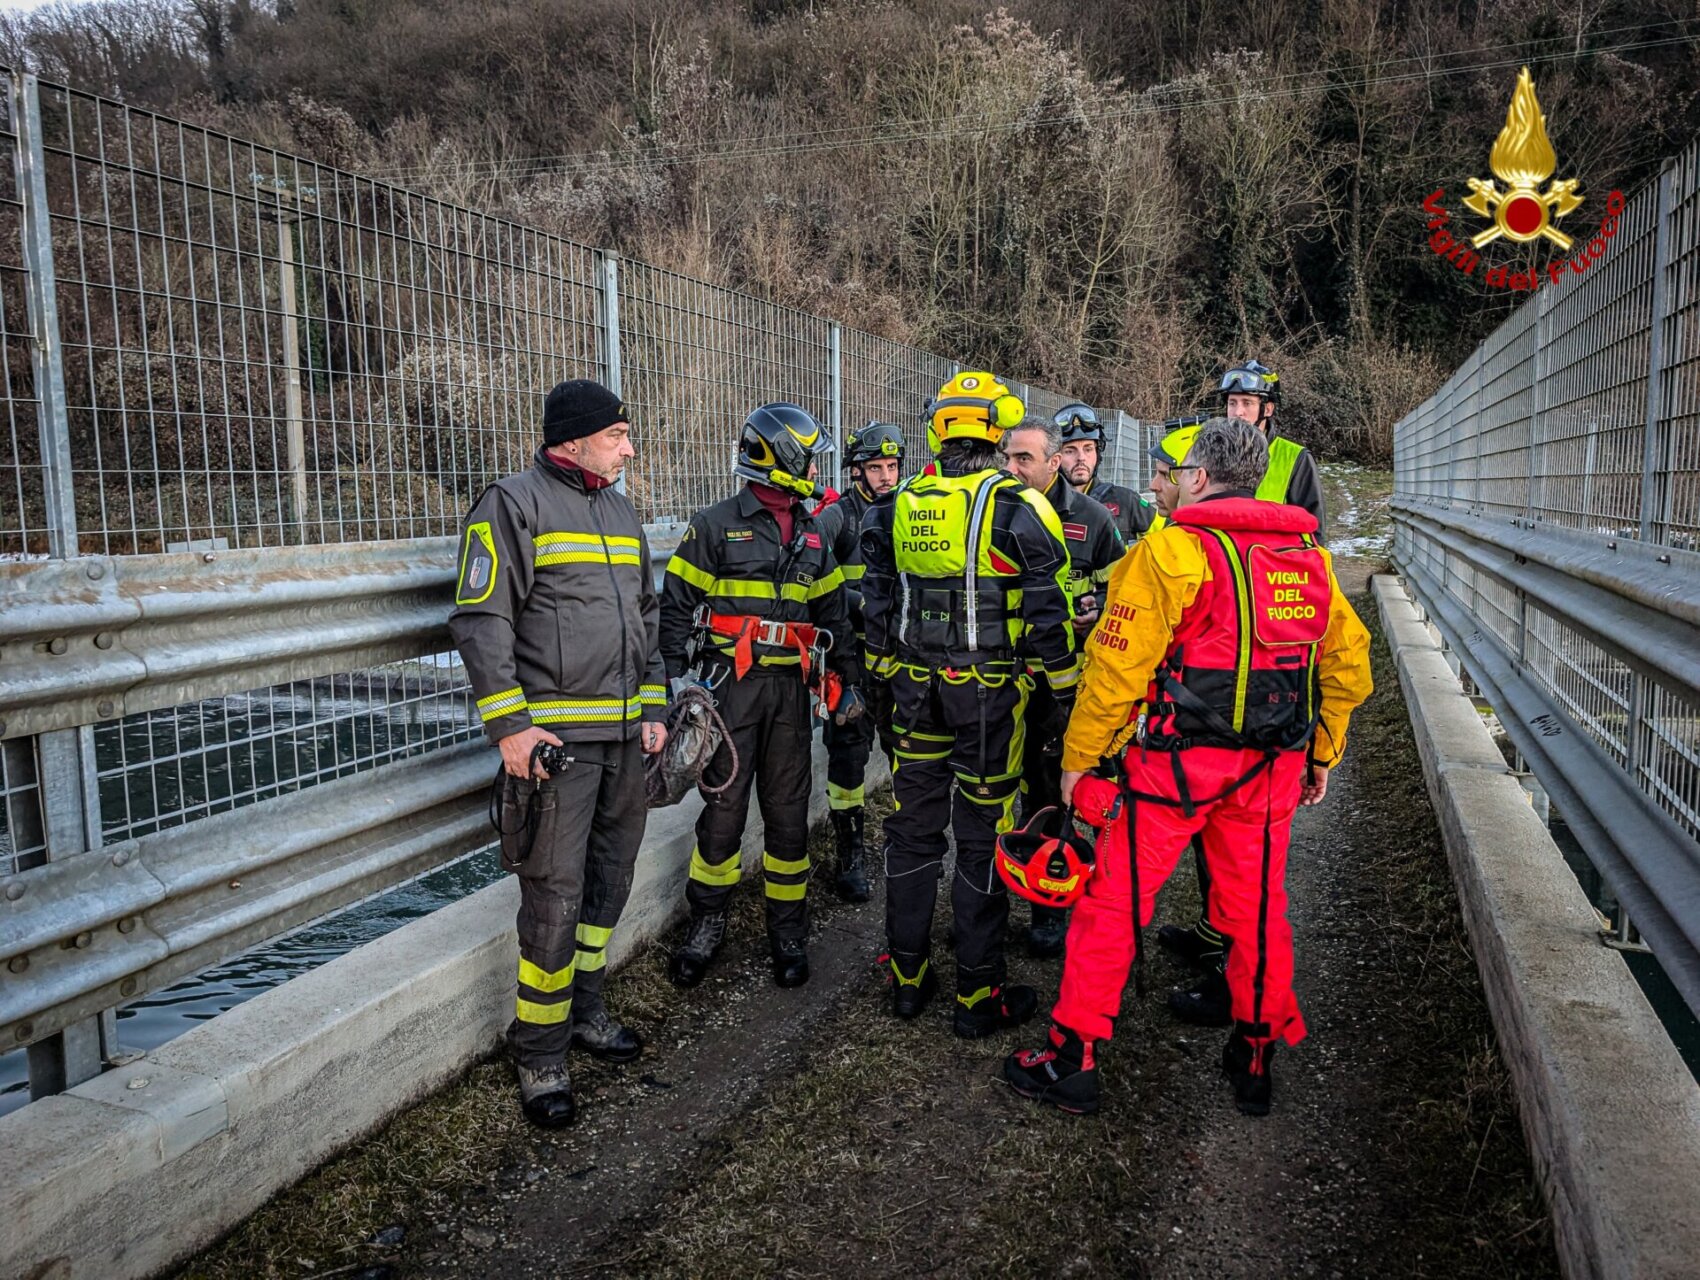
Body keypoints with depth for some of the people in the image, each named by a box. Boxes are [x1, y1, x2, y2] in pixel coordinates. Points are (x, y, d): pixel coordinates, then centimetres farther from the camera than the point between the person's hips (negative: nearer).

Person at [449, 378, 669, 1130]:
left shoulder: (621, 511, 16)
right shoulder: (514, 505, -7)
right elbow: (480, 621, -11)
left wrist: (653, 706, 13)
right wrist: (508, 723, -17)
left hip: (624, 734, 7)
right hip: (556, 735, -7)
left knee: (609, 880, 16)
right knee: (555, 896, -3)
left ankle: (585, 1012, 34)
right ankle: (540, 1054, 12)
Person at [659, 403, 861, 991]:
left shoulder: (812, 536, 13)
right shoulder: (715, 525, -2)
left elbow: (834, 611, 17)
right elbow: (678, 606, -3)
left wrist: (847, 678, 12)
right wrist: (674, 682, -10)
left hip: (790, 686, 4)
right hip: (730, 684, -4)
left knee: (789, 810, 7)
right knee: (724, 806, 1)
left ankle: (788, 929, 20)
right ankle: (707, 921, 20)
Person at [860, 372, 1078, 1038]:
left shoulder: (896, 506, 5)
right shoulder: (1017, 507, -10)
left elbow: (875, 604, 10)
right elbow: (1048, 614, -10)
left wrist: (885, 676, 20)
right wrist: (1066, 692, -1)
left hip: (914, 689, 5)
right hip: (987, 692, -4)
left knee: (914, 828, 15)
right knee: (983, 837, 4)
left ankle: (908, 976, 25)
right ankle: (978, 994, 14)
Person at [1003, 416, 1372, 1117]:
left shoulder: (1170, 551, -11)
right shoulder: (1310, 555, 9)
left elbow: (1116, 669, -15)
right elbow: (1348, 662, 15)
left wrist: (1078, 759, -6)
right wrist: (1321, 753, 24)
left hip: (1176, 762, -6)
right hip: (1272, 767, 6)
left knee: (1113, 901, 6)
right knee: (1257, 906, 18)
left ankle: (1073, 1056, 15)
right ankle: (1256, 1055, 32)